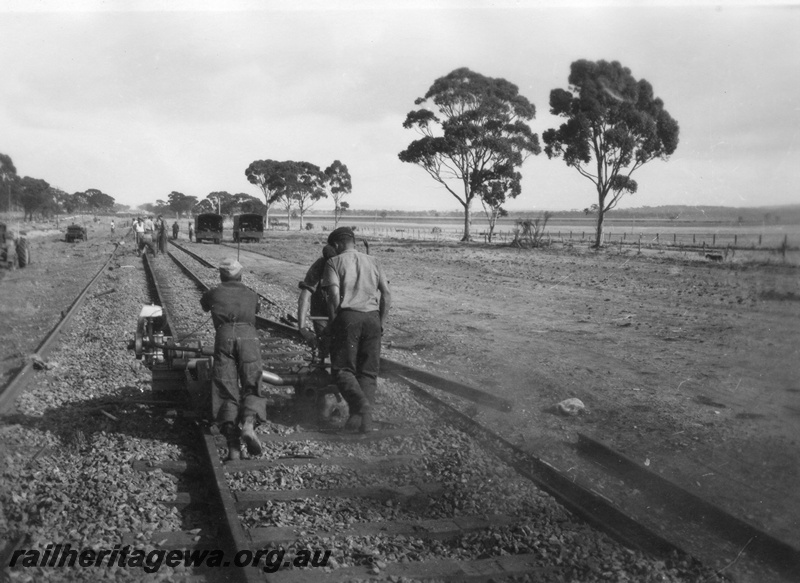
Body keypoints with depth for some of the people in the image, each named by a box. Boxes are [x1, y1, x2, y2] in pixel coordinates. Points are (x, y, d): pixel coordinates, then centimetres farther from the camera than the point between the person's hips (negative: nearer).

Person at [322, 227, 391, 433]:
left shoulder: (334, 262, 6)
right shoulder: (373, 262, 18)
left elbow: (334, 297, -7)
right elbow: (387, 295, 10)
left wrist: (333, 323, 2)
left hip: (348, 316, -4)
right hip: (372, 317, 4)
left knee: (343, 369, 3)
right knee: (368, 370, 8)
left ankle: (360, 404, -20)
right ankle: (364, 415, -6)